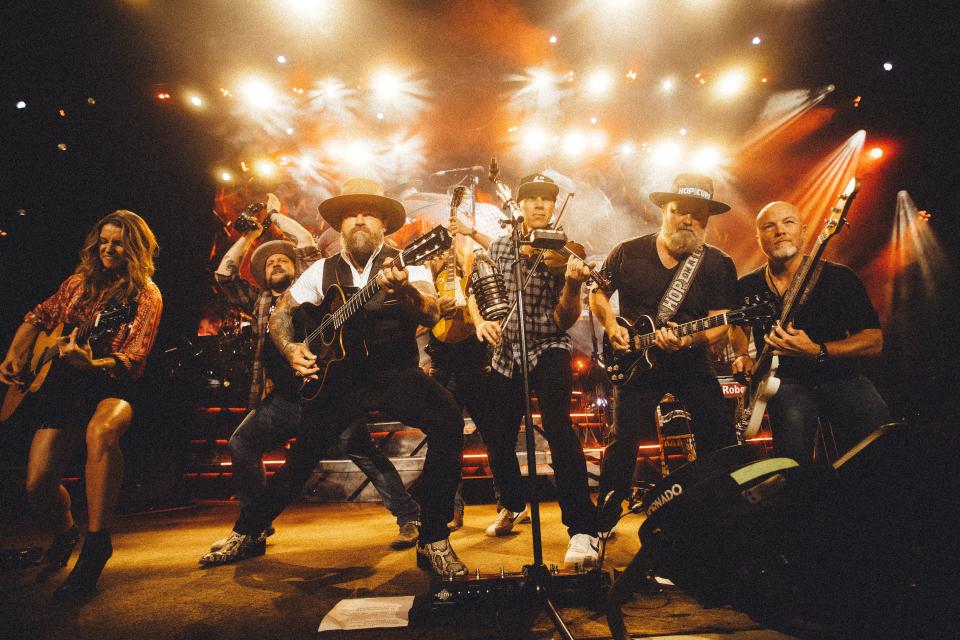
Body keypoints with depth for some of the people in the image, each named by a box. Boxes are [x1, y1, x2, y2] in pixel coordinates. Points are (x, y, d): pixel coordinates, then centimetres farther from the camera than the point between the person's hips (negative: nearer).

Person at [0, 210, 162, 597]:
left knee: (101, 431, -40)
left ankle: (96, 543, -27)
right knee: (38, 484, -3)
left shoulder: (146, 295, -5)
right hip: (62, 388, 5)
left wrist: (92, 363, -32)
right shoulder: (82, 281, 11)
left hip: (111, 389, -5)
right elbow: (39, 316, 22)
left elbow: (136, 356, -14)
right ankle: (64, 534, 33)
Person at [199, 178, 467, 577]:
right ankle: (247, 533, 31)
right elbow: (280, 314, 13)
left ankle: (433, 540, -16)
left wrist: (404, 288, -45)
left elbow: (432, 314, -24)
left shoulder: (406, 263, -6)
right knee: (302, 452, 4)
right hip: (341, 377, 3)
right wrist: (291, 350, -7)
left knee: (447, 421, -28)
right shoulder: (324, 271, 5)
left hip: (396, 374, -3)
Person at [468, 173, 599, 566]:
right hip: (505, 353, 4)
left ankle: (582, 531, -17)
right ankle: (513, 504, 40)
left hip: (548, 350, -4)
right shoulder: (499, 248, 5)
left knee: (557, 426, -27)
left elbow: (564, 320, -14)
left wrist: (573, 285, -33)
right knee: (496, 435, 11)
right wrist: (479, 321, -6)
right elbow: (475, 291, 14)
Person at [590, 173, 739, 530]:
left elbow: (719, 322, -7)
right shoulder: (628, 253, -1)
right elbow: (598, 293, 10)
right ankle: (604, 519, 15)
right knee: (623, 439, -3)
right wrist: (611, 326, -7)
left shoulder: (719, 265, -1)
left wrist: (687, 340, -27)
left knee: (719, 439, -1)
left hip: (691, 363, 1)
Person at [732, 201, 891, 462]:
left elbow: (875, 341, -6)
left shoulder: (839, 277, -3)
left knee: (879, 429, -26)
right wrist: (742, 357, 4)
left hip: (841, 376, 0)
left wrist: (817, 352, -21)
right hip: (786, 381, 0)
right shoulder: (747, 287, 5)